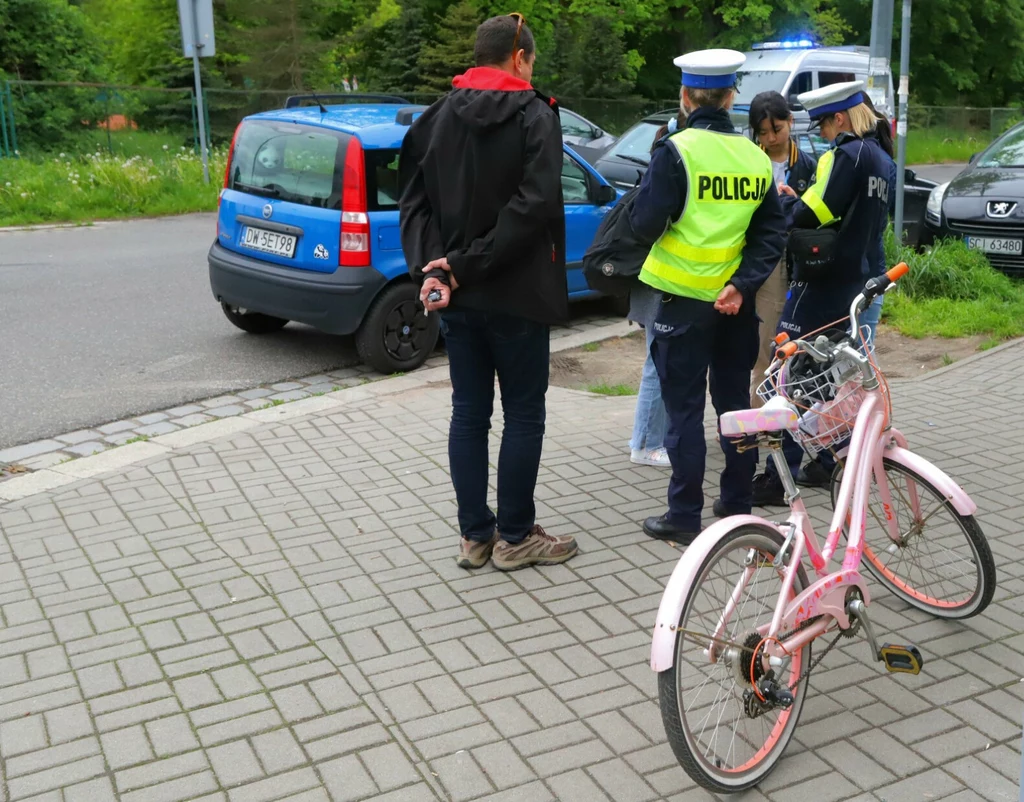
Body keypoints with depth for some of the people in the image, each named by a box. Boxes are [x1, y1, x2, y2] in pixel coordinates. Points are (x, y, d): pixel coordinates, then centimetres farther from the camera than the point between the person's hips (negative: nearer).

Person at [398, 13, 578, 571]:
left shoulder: (437, 117, 9)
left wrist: (430, 269, -9)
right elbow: (533, 206, -20)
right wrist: (465, 267, -19)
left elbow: (414, 201, 1)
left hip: (456, 296, 5)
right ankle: (515, 538, 13)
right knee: (523, 415, 5)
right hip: (516, 295, -5)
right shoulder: (535, 116, -7)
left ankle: (474, 536, 17)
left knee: (468, 414, 11)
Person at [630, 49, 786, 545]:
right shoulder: (756, 158, 5)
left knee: (684, 408, 2)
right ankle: (737, 505, 25)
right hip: (736, 299, 5)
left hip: (685, 298, -5)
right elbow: (771, 234, 1)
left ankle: (684, 517, 7)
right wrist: (742, 284, -6)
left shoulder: (676, 151, -12)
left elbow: (645, 225, -14)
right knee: (734, 401, 15)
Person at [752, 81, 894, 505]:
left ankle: (779, 477, -9)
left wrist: (786, 201, 1)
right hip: (853, 281, 10)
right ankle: (825, 462, 24)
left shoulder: (845, 156, -15)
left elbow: (808, 216, -21)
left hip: (821, 283, -10)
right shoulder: (879, 159, 15)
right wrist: (799, 201, 11)